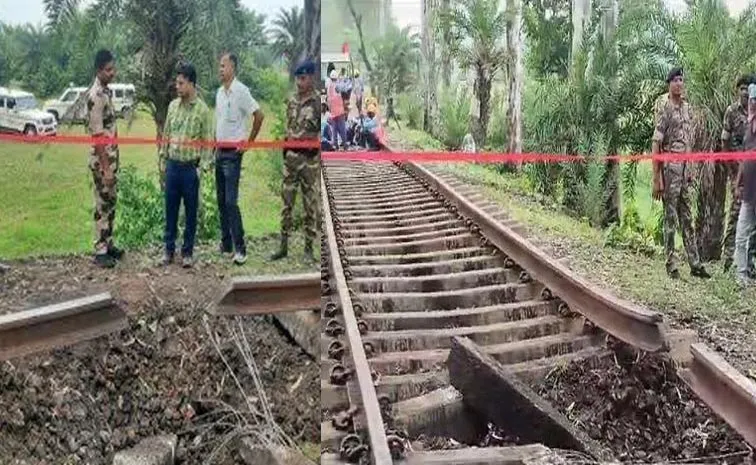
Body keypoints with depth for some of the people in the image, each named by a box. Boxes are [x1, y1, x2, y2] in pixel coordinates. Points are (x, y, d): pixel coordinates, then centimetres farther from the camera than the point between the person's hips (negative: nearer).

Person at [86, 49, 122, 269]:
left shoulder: (107, 92, 10)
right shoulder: (96, 96, -19)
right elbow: (98, 135, -21)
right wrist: (106, 168, -22)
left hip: (112, 155, 9)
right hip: (102, 158, -9)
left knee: (111, 202, 15)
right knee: (102, 204, -2)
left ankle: (108, 244, 25)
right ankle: (100, 251, 5)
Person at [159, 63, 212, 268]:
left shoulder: (202, 109, -7)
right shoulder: (173, 106, 6)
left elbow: (207, 141, -6)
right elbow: (166, 135, 13)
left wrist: (201, 167, -10)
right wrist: (163, 160, 10)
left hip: (191, 168, -4)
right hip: (172, 165, 4)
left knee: (190, 212, 5)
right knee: (170, 209, 9)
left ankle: (187, 252, 15)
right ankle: (169, 249, 20)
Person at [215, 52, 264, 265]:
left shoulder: (240, 91, -13)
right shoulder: (219, 92, 12)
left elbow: (259, 115, -16)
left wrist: (249, 142, -11)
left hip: (233, 153, -8)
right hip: (220, 152, 8)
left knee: (231, 201, -11)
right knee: (221, 200, 11)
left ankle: (240, 249, -6)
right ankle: (226, 245, 19)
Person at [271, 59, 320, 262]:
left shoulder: (319, 103, -8)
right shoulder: (292, 101, 10)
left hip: (310, 158, -5)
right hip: (290, 156, 5)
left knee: (310, 205, 2)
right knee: (287, 203, 7)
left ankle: (308, 247, 11)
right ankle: (283, 246, 14)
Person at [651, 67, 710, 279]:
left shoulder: (686, 107, 13)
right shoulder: (664, 108, -9)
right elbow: (655, 144, -13)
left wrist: (690, 169, 15)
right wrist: (656, 178, -17)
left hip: (685, 166, 7)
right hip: (670, 166, -7)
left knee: (687, 217, 10)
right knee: (670, 217, -1)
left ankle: (695, 264, 15)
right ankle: (671, 265, 7)